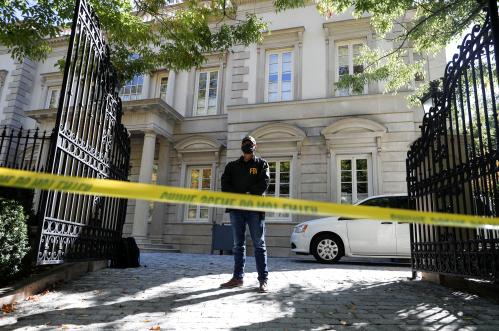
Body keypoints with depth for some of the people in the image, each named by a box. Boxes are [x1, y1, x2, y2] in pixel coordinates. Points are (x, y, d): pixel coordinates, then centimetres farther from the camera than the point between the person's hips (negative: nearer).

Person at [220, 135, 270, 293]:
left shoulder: (261, 164, 10)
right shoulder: (232, 165, 17)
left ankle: (263, 280, 1)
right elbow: (225, 184, 6)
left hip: (255, 208, -3)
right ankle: (238, 277, 15)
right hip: (236, 209, 3)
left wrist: (249, 194, -14)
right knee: (238, 245, 8)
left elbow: (264, 183, -4)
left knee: (259, 244, -2)